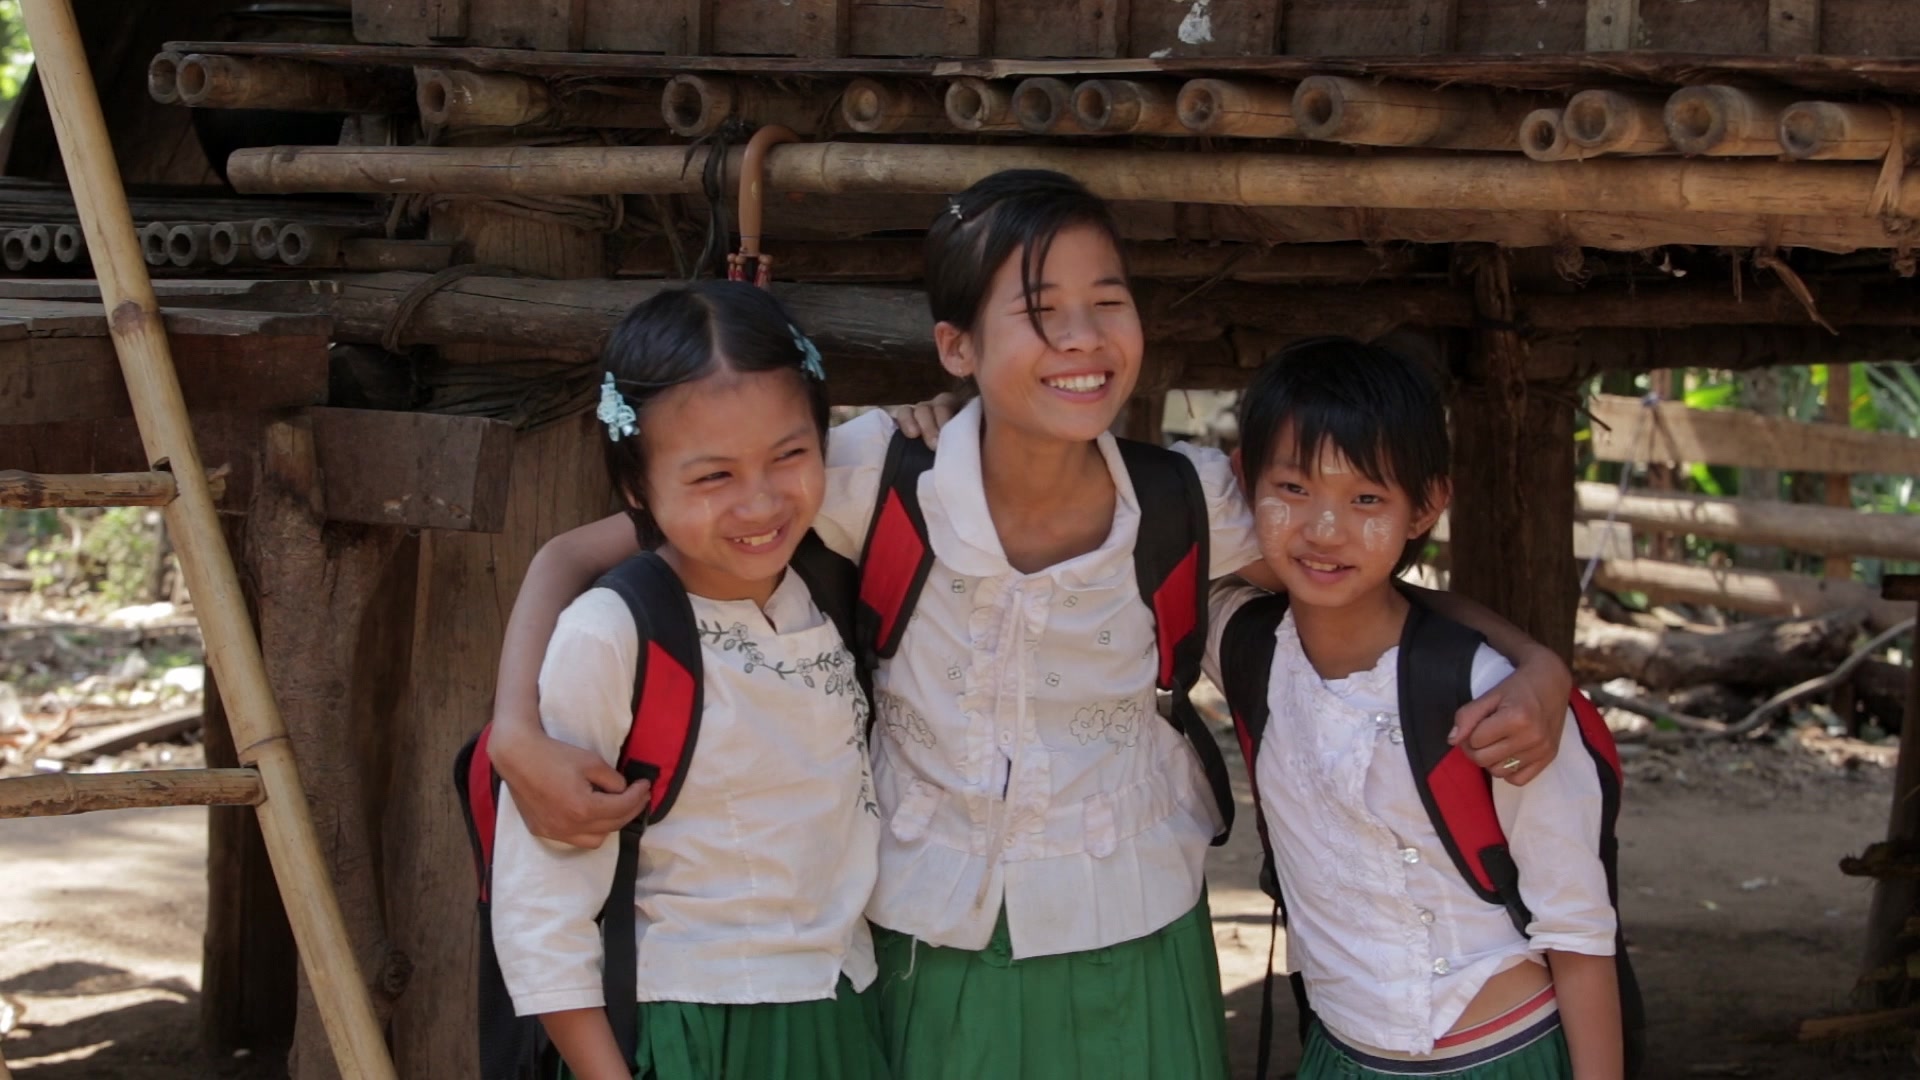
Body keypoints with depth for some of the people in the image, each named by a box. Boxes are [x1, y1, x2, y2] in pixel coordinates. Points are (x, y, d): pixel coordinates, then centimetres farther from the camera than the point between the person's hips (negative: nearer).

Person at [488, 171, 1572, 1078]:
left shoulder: (1190, 501, -13)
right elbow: (578, 557, -12)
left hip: (1136, 960, 1)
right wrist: (520, 735, -28)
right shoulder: (880, 479, -17)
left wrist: (1538, 670, -16)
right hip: (934, 960, -1)